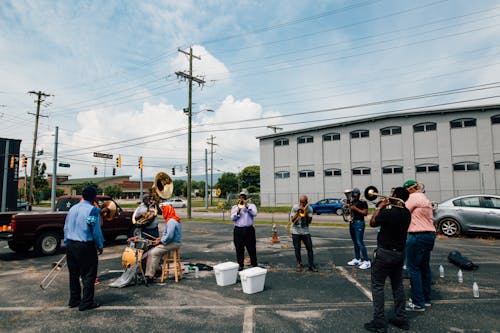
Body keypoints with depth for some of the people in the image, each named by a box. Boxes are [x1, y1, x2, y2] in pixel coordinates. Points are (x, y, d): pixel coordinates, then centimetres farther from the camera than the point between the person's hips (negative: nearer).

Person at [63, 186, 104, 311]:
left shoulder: (73, 208, 10)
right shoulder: (93, 209, -13)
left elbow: (66, 228, 14)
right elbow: (96, 230, -11)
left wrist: (67, 244, 22)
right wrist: (100, 246, 0)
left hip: (70, 245, 8)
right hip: (85, 246, -7)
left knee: (73, 274, 18)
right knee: (88, 275, 3)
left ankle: (74, 300, 28)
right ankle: (86, 302, 7)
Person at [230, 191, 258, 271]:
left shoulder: (251, 206, 8)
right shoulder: (234, 207, 11)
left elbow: (254, 214, -11)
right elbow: (232, 218, 0)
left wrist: (247, 207, -15)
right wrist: (238, 211, -14)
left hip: (249, 230, -1)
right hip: (238, 230, 1)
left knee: (252, 248, 2)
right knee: (239, 248, 4)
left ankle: (254, 264, 14)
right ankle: (240, 265, 17)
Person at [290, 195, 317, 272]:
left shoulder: (309, 208, -1)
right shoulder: (295, 207, -4)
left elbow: (309, 221, -5)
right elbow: (292, 220, -7)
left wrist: (305, 214, -18)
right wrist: (298, 213, -20)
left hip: (305, 231, 1)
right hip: (296, 232, -1)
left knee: (310, 248, -2)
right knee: (297, 249, 5)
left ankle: (311, 265, 9)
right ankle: (299, 265, 19)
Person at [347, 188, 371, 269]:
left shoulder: (363, 202, -6)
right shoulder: (351, 202, 15)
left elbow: (365, 213, -15)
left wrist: (355, 208, -18)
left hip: (359, 223, -8)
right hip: (352, 223, 8)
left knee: (360, 243, -11)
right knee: (355, 243, 13)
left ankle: (366, 261, -7)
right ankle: (357, 259, 22)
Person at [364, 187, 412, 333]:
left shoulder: (388, 212, -23)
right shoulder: (406, 213, 0)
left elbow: (372, 223, -8)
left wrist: (379, 207, -1)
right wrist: (386, 207, 6)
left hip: (385, 253, -7)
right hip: (400, 252, 7)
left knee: (378, 286, 2)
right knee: (398, 285, 19)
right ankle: (401, 319, 27)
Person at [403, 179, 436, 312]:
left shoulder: (414, 197, -11)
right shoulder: (425, 198, 20)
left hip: (418, 236, -10)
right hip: (430, 234, 10)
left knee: (413, 268, -4)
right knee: (424, 267, 17)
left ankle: (418, 303, -1)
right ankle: (426, 299, 26)